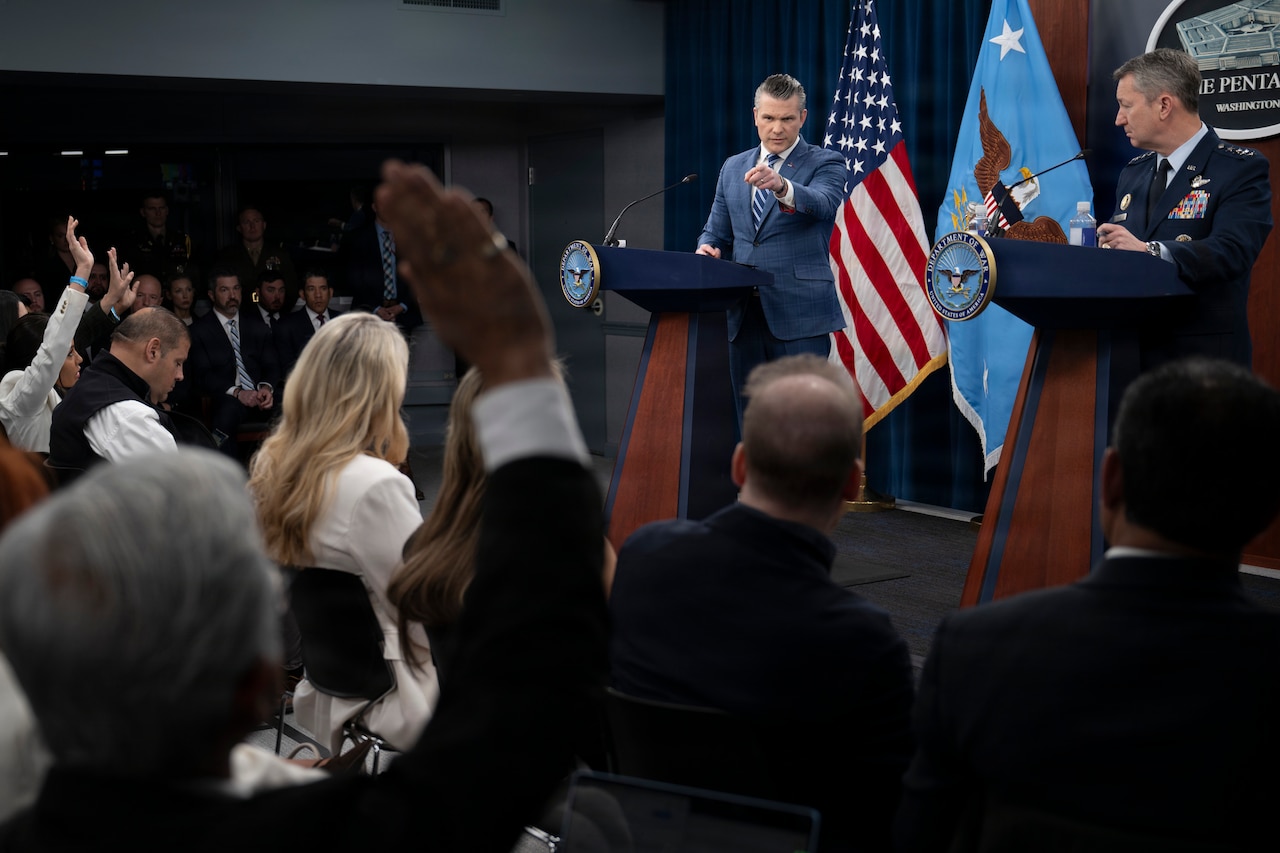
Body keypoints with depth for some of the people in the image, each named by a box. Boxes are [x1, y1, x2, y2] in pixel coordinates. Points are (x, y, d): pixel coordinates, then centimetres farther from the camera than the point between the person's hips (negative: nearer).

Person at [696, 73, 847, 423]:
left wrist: (781, 186, -40)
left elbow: (822, 204, -20)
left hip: (799, 314, -5)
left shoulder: (825, 164, 2)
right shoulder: (733, 168, 17)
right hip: (745, 315, 5)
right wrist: (706, 249, -4)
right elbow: (716, 232, 20)